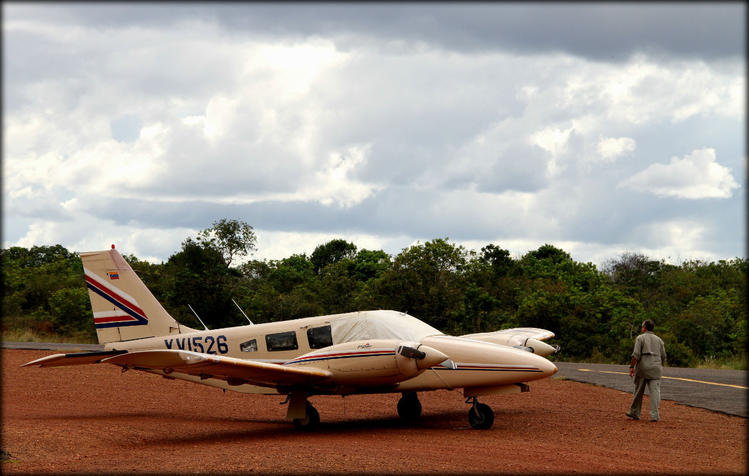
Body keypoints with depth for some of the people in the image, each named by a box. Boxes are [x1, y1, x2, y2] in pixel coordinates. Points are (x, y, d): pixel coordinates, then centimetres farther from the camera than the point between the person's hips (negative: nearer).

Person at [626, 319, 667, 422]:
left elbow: (636, 354, -11)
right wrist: (660, 369, 24)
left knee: (638, 391, 9)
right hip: (656, 367, 3)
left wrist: (631, 367, -9)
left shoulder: (640, 338, 0)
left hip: (642, 367, -2)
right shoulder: (658, 339, 14)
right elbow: (663, 357, 14)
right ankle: (654, 415, -12)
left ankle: (634, 413, 20)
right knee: (655, 391, -4)